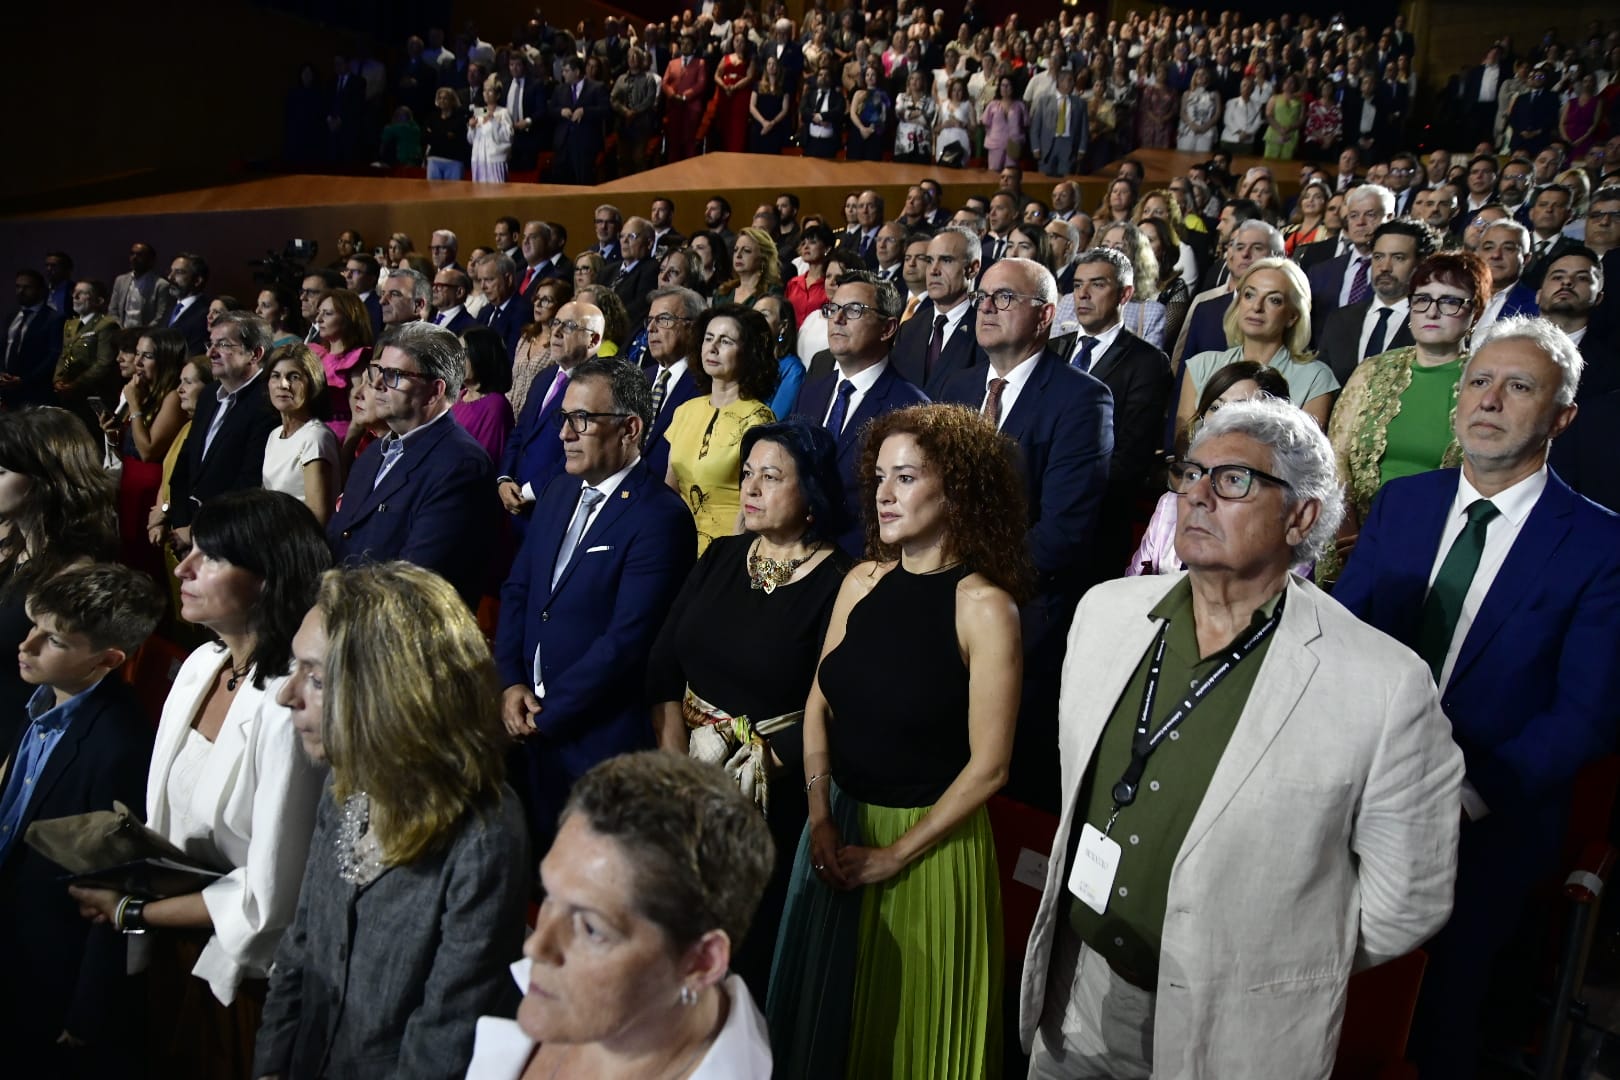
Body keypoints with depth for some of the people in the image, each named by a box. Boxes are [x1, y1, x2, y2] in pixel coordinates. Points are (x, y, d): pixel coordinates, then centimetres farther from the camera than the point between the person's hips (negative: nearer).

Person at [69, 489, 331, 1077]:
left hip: (239, 972, -7)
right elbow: (170, 819, 9)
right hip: (171, 950, 7)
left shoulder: (289, 708, -28)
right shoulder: (200, 665, -2)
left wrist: (131, 911, -13)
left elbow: (266, 901, -25)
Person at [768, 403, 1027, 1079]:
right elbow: (819, 704, 4)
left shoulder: (984, 606, -17)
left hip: (928, 840, -5)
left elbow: (988, 767, -17)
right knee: (826, 1010, 22)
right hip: (840, 826, 5)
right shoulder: (863, 582, 0)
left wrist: (895, 854, -13)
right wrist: (820, 819, -7)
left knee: (907, 1024, 15)